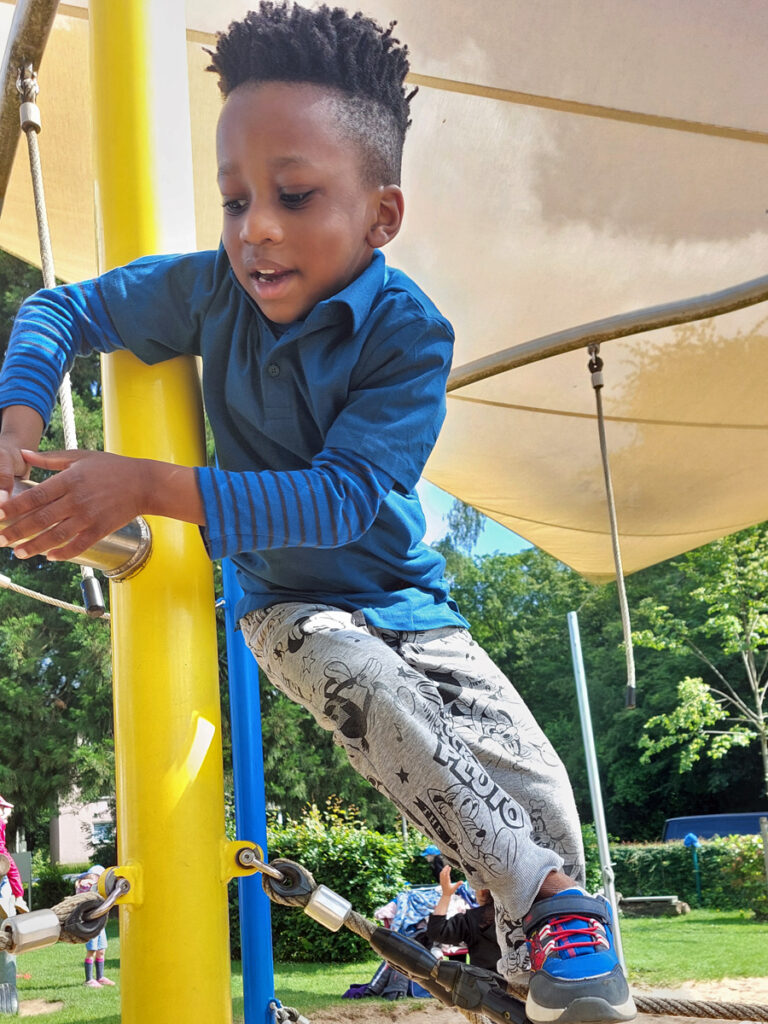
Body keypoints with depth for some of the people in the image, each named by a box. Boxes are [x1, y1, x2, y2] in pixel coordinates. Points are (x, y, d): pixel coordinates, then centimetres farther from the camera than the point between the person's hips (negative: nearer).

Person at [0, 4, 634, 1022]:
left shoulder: (409, 331, -23)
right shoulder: (210, 291, -14)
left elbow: (343, 497, -32)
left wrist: (148, 487, -40)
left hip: (402, 595, -1)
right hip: (287, 603, 1)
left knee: (532, 778, -17)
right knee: (367, 686, -31)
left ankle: (558, 921, 12)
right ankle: (544, 896, -16)